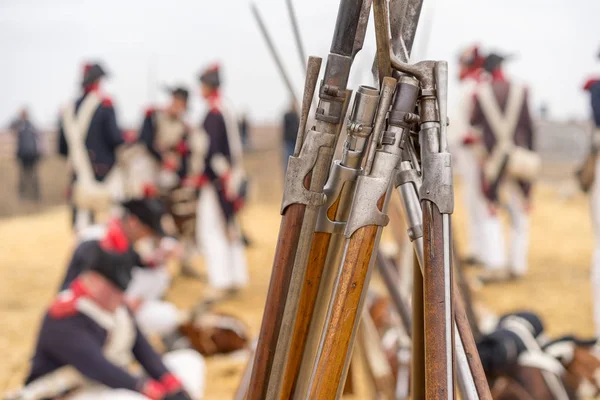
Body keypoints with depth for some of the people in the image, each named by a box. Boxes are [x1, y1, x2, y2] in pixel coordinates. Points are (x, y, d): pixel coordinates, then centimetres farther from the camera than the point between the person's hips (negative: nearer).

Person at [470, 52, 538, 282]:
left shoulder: (481, 93, -3)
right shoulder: (520, 91, -3)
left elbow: (474, 121, 7)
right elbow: (528, 125, 0)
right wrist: (529, 152, 10)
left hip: (494, 158, 0)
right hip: (520, 158, 0)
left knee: (491, 212, 6)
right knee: (520, 213, 11)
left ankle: (495, 265, -6)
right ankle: (518, 265, 13)